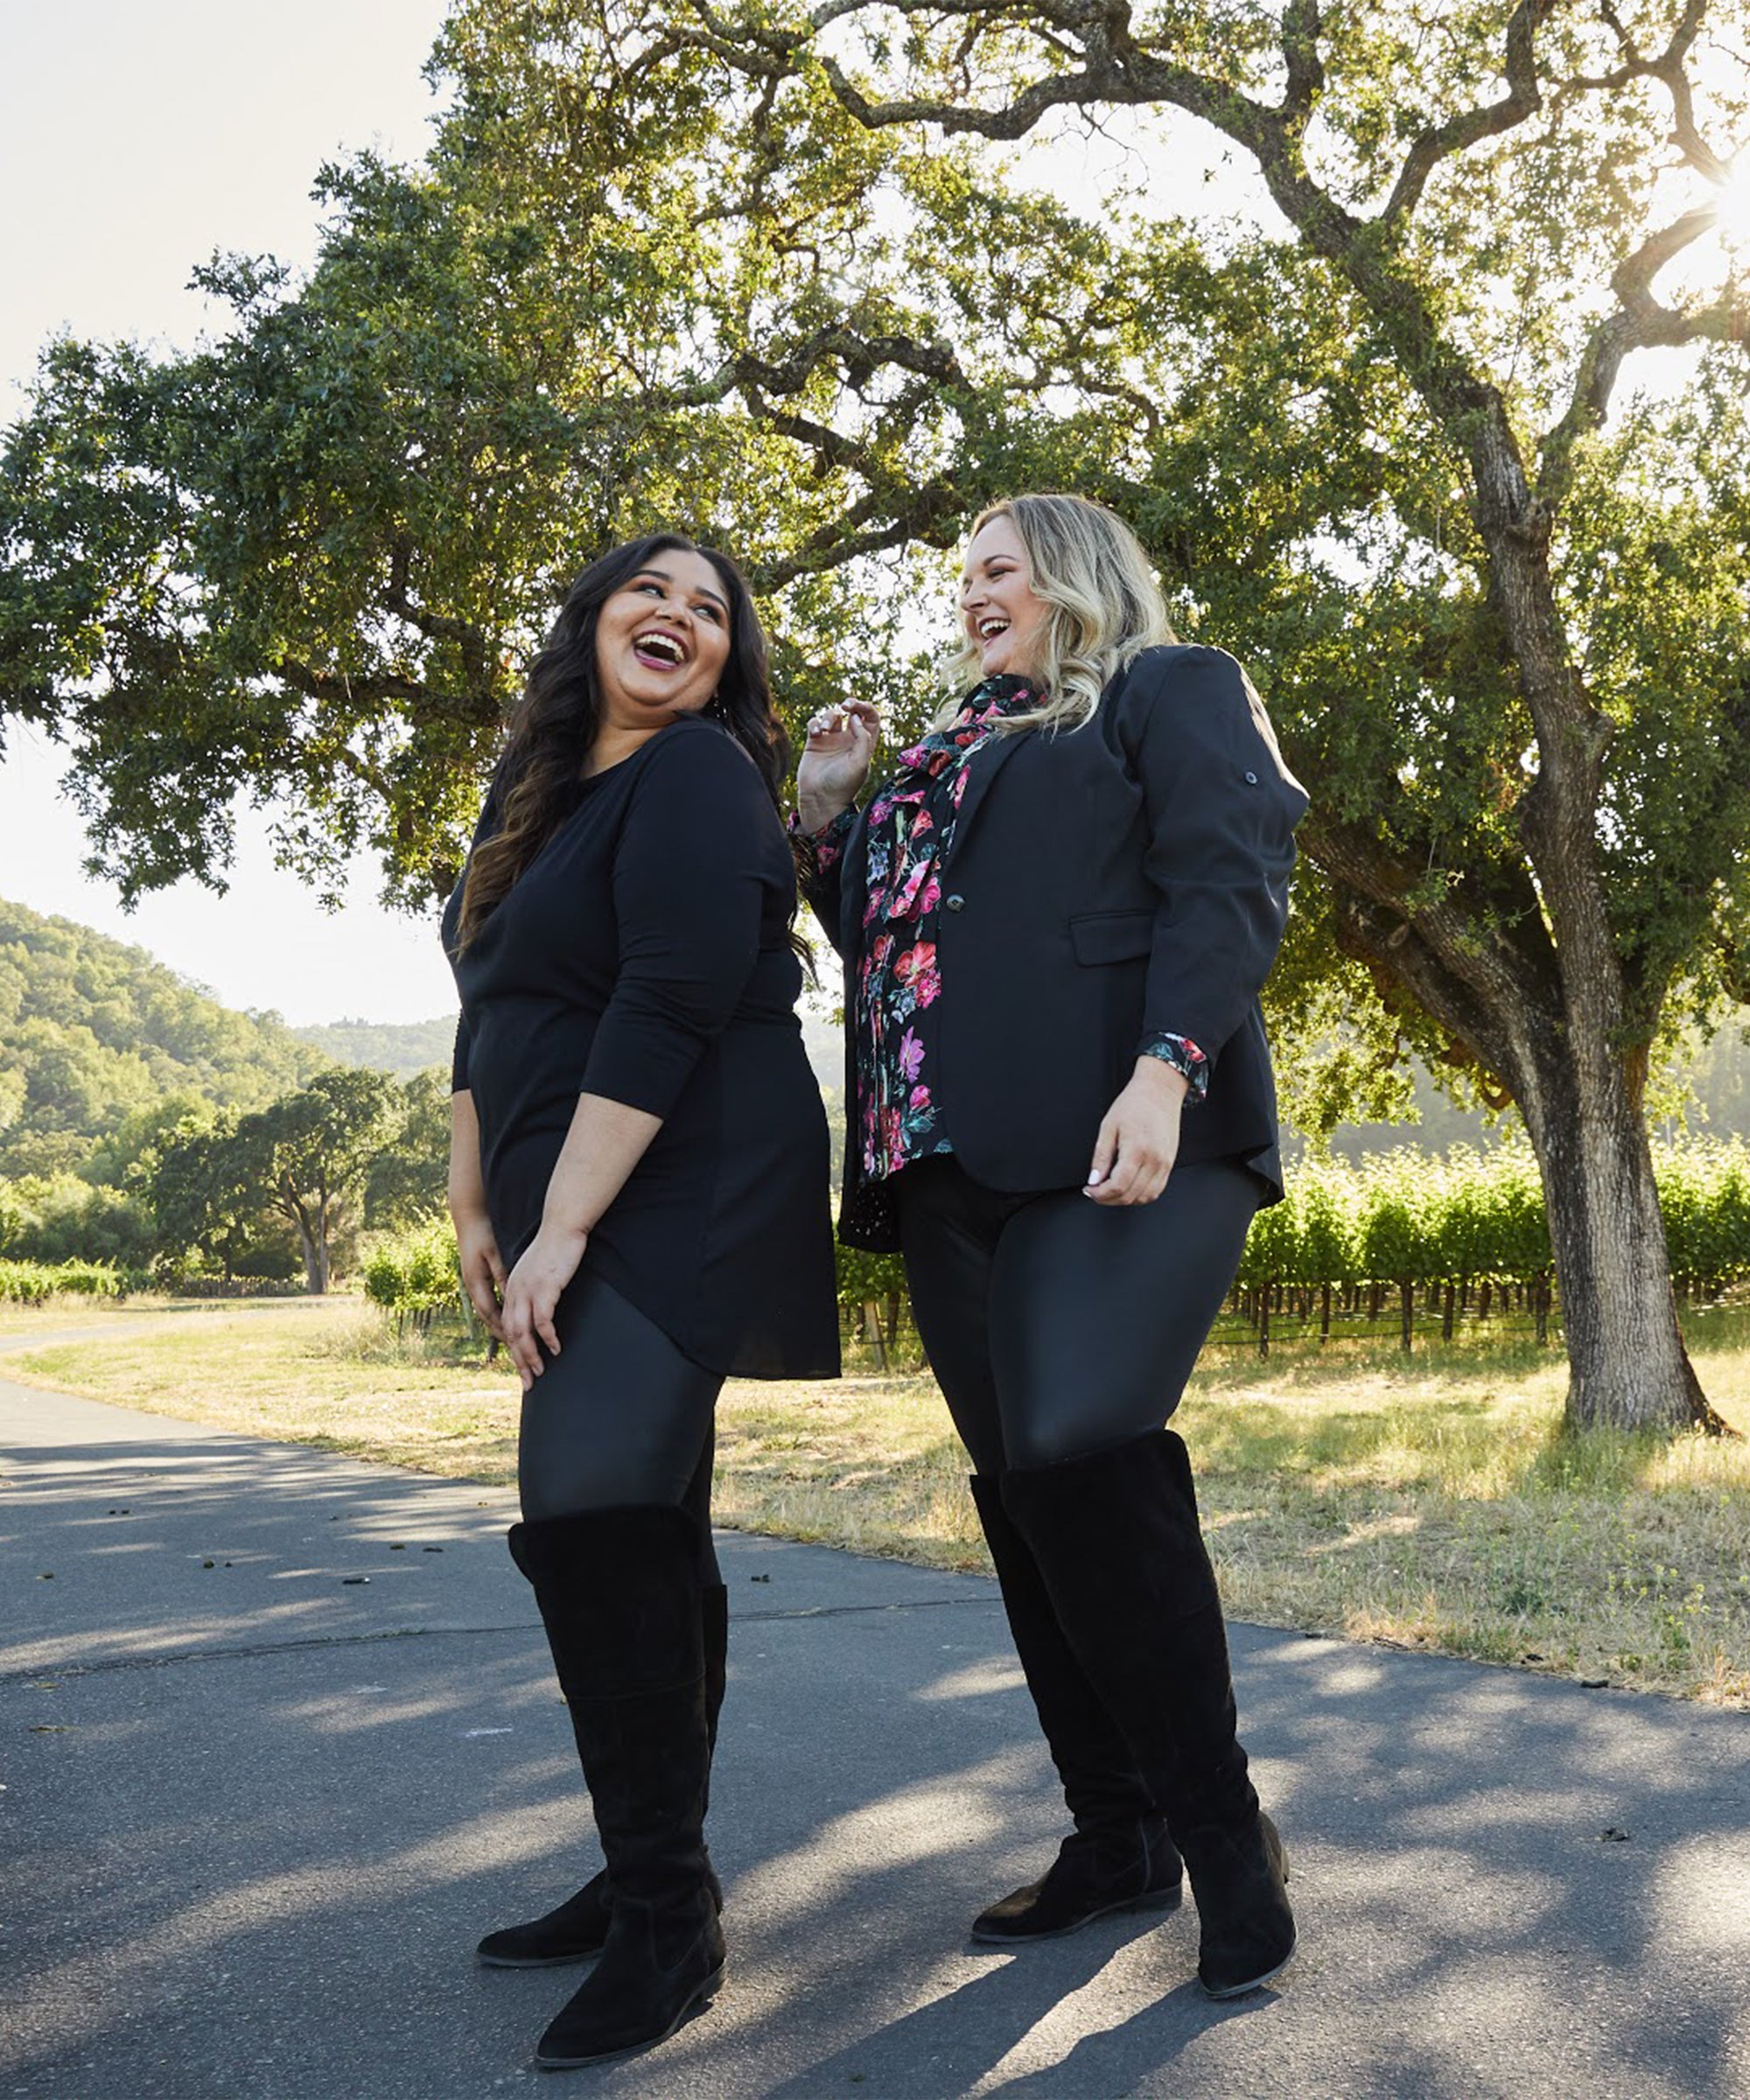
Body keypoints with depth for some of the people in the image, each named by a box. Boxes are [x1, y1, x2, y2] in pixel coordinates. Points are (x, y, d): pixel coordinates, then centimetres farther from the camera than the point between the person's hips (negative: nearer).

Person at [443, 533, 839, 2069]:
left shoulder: (697, 774, -8)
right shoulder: (541, 795, 17)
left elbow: (669, 1005, -19)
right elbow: (491, 1021, 20)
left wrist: (562, 1225, -20)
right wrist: (476, 1211, 16)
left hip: (678, 1199, -9)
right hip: (573, 1215, 9)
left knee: (593, 1519, -16)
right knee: (641, 1534, 11)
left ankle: (668, 1916, -5)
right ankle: (651, 1881, 22)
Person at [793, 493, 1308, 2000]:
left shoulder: (1170, 690, 9)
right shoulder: (953, 757, 28)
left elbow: (1229, 885, -7)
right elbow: (880, 938, 28)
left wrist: (1165, 1072, -21)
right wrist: (827, 817, 18)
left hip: (1122, 1145, -7)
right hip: (952, 1161, 7)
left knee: (1077, 1452, -23)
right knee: (1022, 1491, 6)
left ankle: (1225, 1836, -7)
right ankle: (1117, 1842, 18)